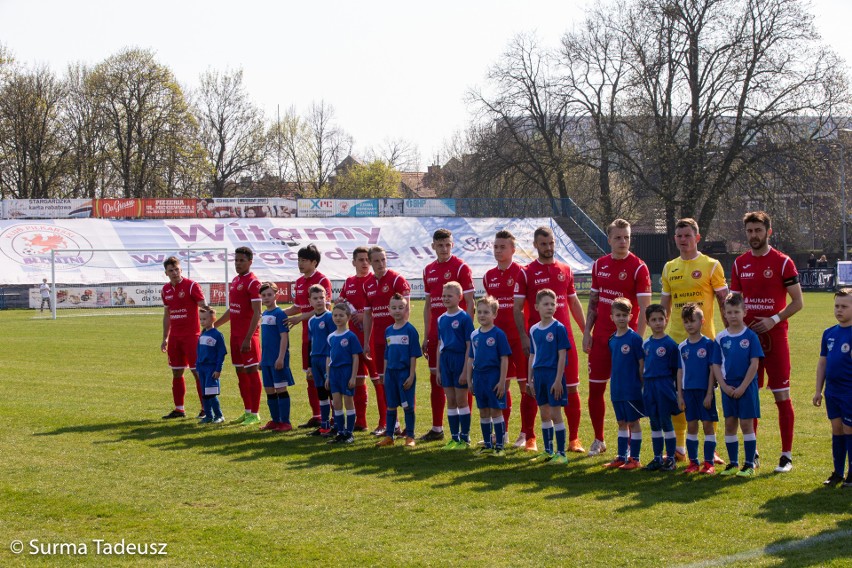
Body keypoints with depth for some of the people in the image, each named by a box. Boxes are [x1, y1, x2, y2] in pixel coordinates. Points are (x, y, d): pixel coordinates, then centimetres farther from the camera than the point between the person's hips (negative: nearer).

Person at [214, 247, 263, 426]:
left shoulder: (253, 282, -12)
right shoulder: (235, 281, 14)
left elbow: (257, 313, -17)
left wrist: (248, 338, -21)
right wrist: (215, 325, 26)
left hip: (248, 336, -9)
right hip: (235, 334, 9)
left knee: (251, 372, -4)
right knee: (240, 372, 12)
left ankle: (255, 414, 1)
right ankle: (247, 411, 21)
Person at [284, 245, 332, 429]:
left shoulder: (322, 280, -11)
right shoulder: (299, 282, 13)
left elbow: (323, 308, -18)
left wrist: (301, 318, -22)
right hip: (308, 336, 8)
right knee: (310, 375, 10)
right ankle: (316, 416, 18)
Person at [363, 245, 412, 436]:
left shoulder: (397, 280, -7)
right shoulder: (368, 284, 11)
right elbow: (368, 315, 15)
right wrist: (366, 342, 11)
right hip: (378, 339, 6)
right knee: (382, 380, 7)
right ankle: (385, 423, 14)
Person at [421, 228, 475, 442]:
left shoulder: (461, 267, -7)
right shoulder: (429, 270, 12)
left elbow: (469, 303, -10)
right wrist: (426, 336, 13)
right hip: (436, 334, 6)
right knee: (436, 381, 10)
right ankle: (437, 428, 18)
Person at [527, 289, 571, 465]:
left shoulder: (559, 328, -8)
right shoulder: (534, 330, 8)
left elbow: (562, 355, -11)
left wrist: (558, 380, -15)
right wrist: (530, 380, 12)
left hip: (554, 374, -6)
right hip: (539, 374, 6)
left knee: (555, 414, -4)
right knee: (544, 415, 12)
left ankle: (561, 453, 3)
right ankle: (548, 452, 22)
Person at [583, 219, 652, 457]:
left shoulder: (638, 268, -8)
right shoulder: (599, 265, 8)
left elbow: (644, 308, -12)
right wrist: (587, 332, 6)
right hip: (600, 337, 5)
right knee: (595, 390, 7)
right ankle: (598, 440, 22)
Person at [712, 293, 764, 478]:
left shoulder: (750, 336, -5)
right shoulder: (721, 338, 4)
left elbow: (754, 364, -9)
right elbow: (716, 365, 6)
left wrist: (743, 387, -13)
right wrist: (724, 386, -6)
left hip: (746, 387, -3)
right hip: (728, 388, 3)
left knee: (746, 424, -1)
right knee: (729, 424, 7)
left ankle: (749, 464, 6)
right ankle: (732, 463, 15)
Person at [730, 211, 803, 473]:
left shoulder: (782, 262, -4)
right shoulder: (739, 264, 9)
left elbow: (798, 301, -5)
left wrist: (774, 320, -16)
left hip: (775, 337, -4)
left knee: (782, 395, -2)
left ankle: (786, 455, 4)